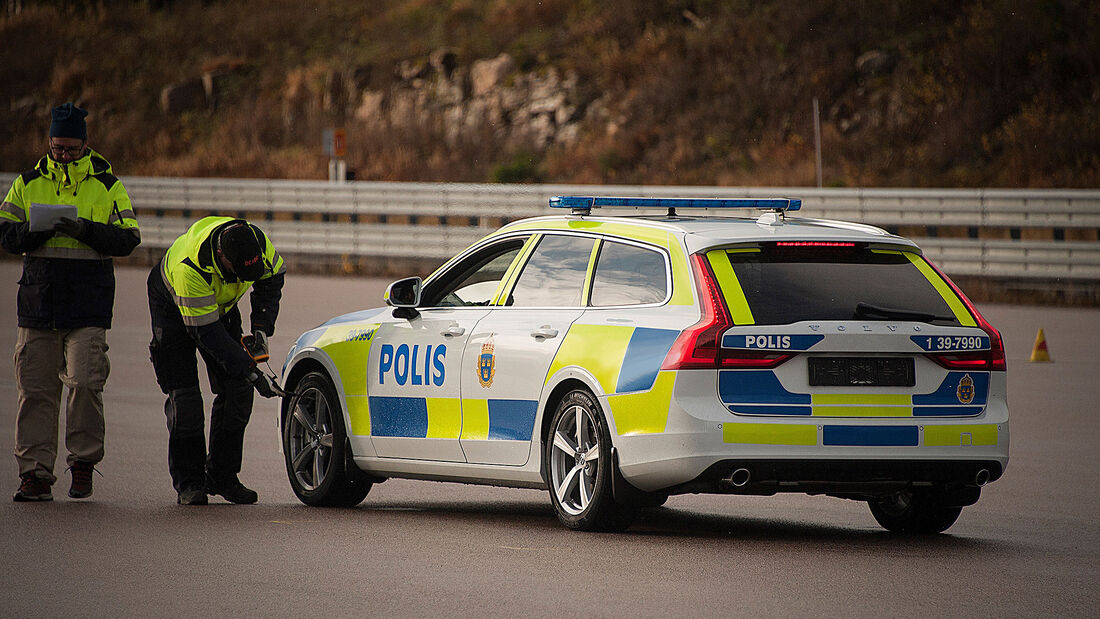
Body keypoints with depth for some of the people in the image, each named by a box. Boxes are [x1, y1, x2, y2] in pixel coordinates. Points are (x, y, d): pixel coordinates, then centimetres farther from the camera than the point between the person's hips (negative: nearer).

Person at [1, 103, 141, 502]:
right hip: (38, 300, 2)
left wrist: (85, 230, -17)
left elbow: (128, 239, -1)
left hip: (89, 304, -2)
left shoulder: (107, 186, 5)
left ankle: (84, 464, 4)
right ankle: (35, 474, 6)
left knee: (84, 382, -13)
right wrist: (34, 232, -13)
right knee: (36, 388, 1)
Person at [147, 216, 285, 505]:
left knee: (237, 391, -4)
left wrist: (261, 326, -14)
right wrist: (252, 372, -38)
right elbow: (207, 333, -37)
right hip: (173, 306, -5)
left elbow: (272, 278, -3)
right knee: (184, 395, -15)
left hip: (221, 305, 5)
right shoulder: (189, 267, -43)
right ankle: (188, 483, -8)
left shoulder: (258, 242, -28)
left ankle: (222, 476, 4)